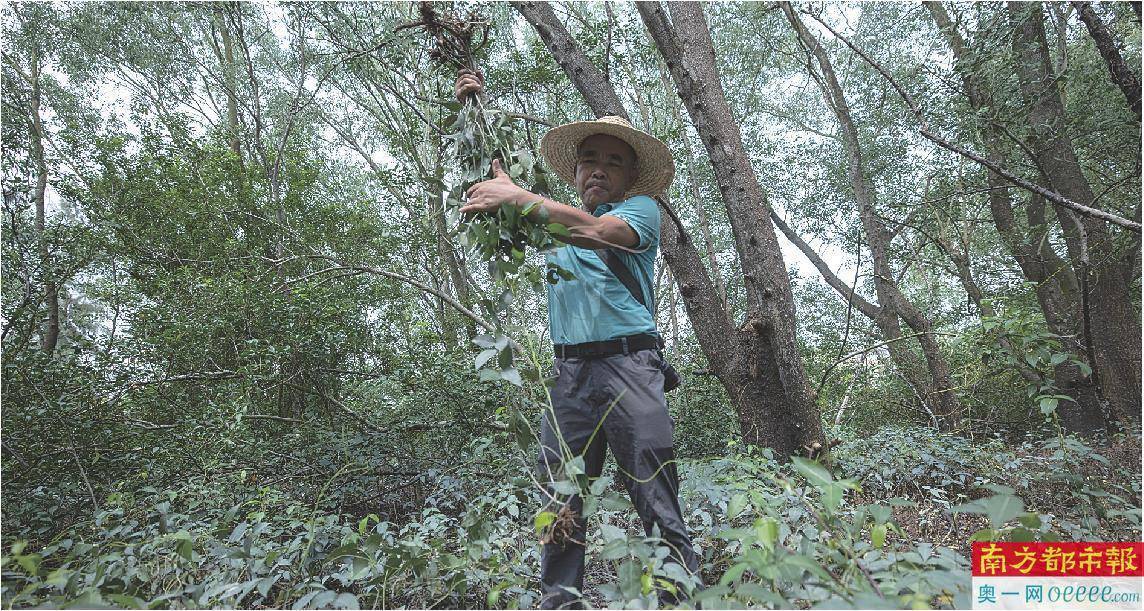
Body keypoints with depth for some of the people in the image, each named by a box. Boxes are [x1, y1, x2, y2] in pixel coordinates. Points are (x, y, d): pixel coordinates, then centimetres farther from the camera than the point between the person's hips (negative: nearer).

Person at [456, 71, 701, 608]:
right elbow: (488, 179, 30)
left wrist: (519, 196, -14)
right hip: (569, 370, 5)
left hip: (628, 365, -4)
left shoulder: (642, 209, 8)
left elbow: (596, 233, -14)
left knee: (656, 501, -5)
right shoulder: (554, 215, 24)